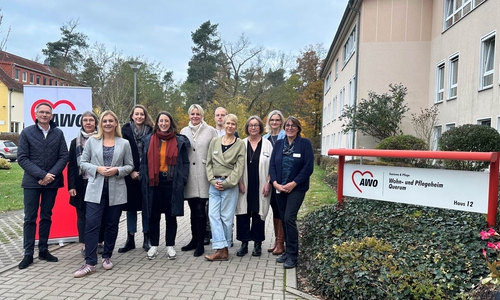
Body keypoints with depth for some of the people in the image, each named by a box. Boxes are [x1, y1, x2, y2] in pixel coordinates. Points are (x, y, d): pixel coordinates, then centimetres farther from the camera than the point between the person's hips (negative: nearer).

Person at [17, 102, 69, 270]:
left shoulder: (58, 133, 4)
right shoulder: (27, 132, 1)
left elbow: (64, 157, 0)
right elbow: (22, 158, -5)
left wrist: (51, 175, -13)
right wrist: (41, 175, -15)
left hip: (52, 182, 2)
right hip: (32, 182, -1)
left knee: (46, 217, 10)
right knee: (30, 218, 3)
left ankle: (43, 250, 20)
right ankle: (28, 254, 12)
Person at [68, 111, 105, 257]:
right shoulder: (75, 142, 7)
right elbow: (71, 164, 5)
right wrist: (71, 185, -3)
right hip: (81, 184, 1)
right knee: (82, 215, 6)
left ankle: (100, 243, 20)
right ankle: (84, 246, 15)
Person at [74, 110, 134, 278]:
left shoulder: (124, 143, 4)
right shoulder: (92, 141, 5)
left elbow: (130, 166, 6)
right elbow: (82, 163, 5)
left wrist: (117, 170, -13)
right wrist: (97, 169, -12)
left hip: (116, 190, 1)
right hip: (95, 189, 0)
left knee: (112, 225, 9)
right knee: (91, 224, -6)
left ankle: (107, 257, 25)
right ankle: (90, 263, 0)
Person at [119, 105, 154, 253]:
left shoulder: (150, 131, 3)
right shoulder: (126, 130, 2)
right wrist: (131, 171, -8)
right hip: (130, 175, 0)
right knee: (131, 206, 7)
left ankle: (147, 239, 15)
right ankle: (130, 239, 18)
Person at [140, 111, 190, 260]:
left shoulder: (179, 141, 3)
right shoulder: (148, 139, 7)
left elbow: (185, 163, 2)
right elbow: (144, 162, 7)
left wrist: (182, 180, -6)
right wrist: (144, 179, -1)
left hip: (172, 183, -1)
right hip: (153, 182, 1)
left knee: (171, 216, 7)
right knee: (154, 216, 9)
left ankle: (170, 246, 19)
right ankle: (154, 245, 22)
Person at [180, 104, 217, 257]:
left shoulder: (210, 131, 1)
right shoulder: (184, 131, 12)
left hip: (203, 176, -3)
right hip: (189, 177, 4)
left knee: (200, 210, -3)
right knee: (193, 210, 12)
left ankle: (200, 244, 8)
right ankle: (194, 240, 25)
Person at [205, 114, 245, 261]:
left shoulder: (240, 144, 2)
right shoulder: (214, 141, 10)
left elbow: (239, 166, -4)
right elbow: (209, 162, 9)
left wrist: (227, 183, -10)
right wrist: (213, 180, -3)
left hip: (230, 185, -3)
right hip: (214, 184, 3)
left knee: (226, 216, 1)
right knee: (213, 215, -5)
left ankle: (223, 248, 13)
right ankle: (221, 249, -3)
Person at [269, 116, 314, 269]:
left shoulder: (305, 143, -4)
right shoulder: (278, 144, 8)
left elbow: (308, 167, -11)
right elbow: (272, 164, 5)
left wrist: (293, 183, -16)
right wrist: (275, 182, -10)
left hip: (297, 188, -4)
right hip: (280, 188, 5)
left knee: (289, 218, -12)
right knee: (284, 220, 9)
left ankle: (292, 255, 0)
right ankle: (288, 251, 23)